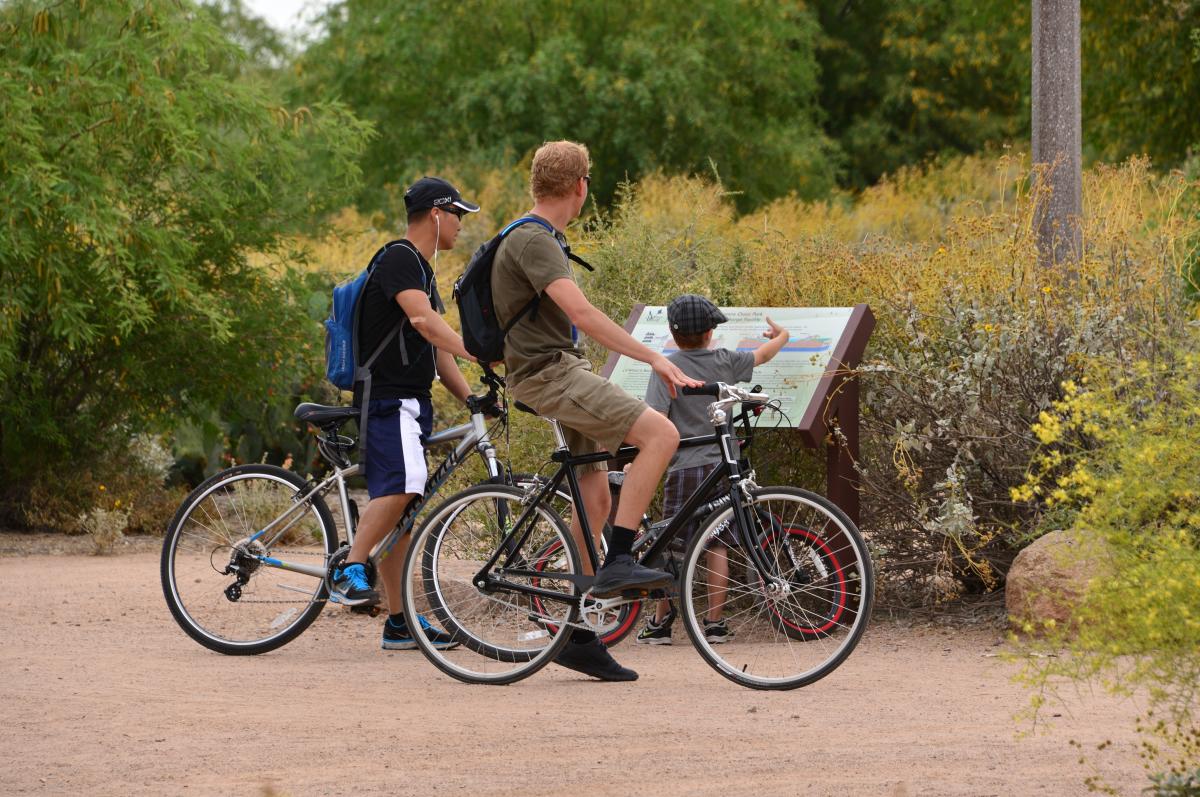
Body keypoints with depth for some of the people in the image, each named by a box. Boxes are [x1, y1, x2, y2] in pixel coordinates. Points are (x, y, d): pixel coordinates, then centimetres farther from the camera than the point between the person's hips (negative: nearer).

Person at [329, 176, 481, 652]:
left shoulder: (421, 269, 22)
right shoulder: (399, 260, -10)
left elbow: (434, 346, 23)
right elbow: (424, 319, -27)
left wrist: (470, 397, 12)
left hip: (411, 401, 10)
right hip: (387, 399, -10)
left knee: (401, 507, 9)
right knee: (403, 485, -29)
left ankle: (400, 622, 10)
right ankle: (350, 572, -24)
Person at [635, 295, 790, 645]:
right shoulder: (724, 360, 4)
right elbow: (763, 355, 24)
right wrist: (780, 336, 45)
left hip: (684, 468, -3)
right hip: (720, 465, 3)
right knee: (717, 545, 7)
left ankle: (661, 622, 7)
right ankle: (715, 623, 6)